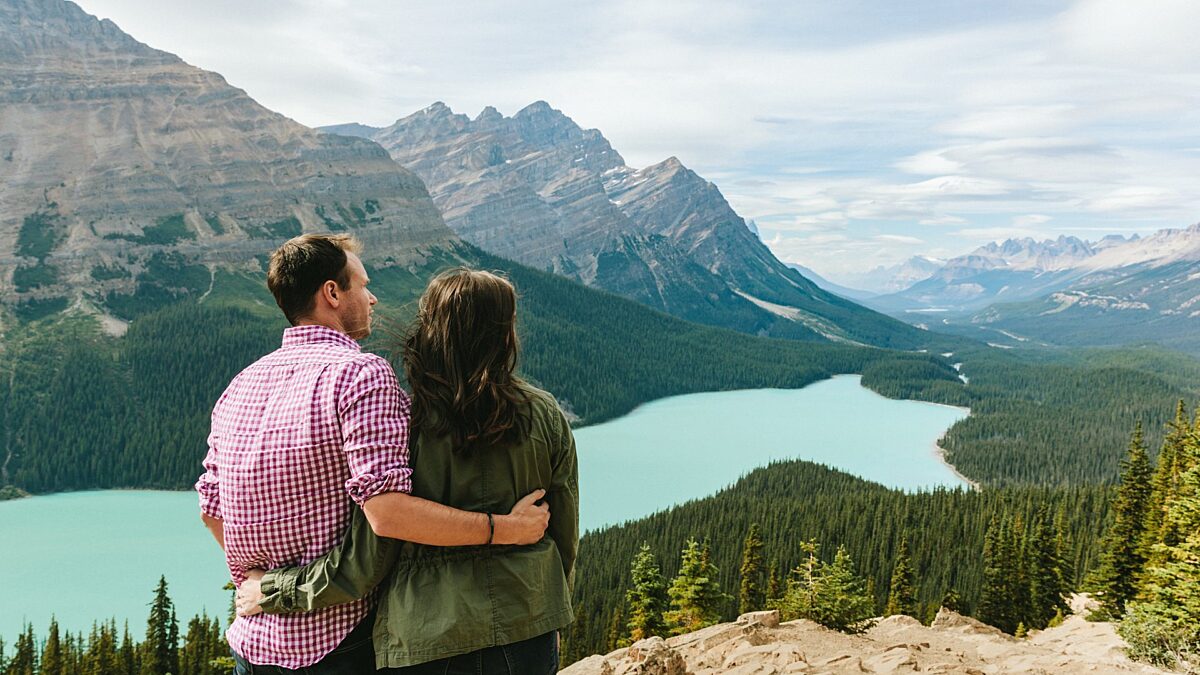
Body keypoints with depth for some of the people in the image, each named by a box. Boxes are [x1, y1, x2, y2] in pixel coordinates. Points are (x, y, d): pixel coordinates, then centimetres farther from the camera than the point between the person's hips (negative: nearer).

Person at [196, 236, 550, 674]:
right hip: (339, 639, -6)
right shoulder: (361, 374, -18)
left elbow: (211, 506, 11)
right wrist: (503, 529, -22)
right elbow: (387, 509, -28)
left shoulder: (240, 385, 5)